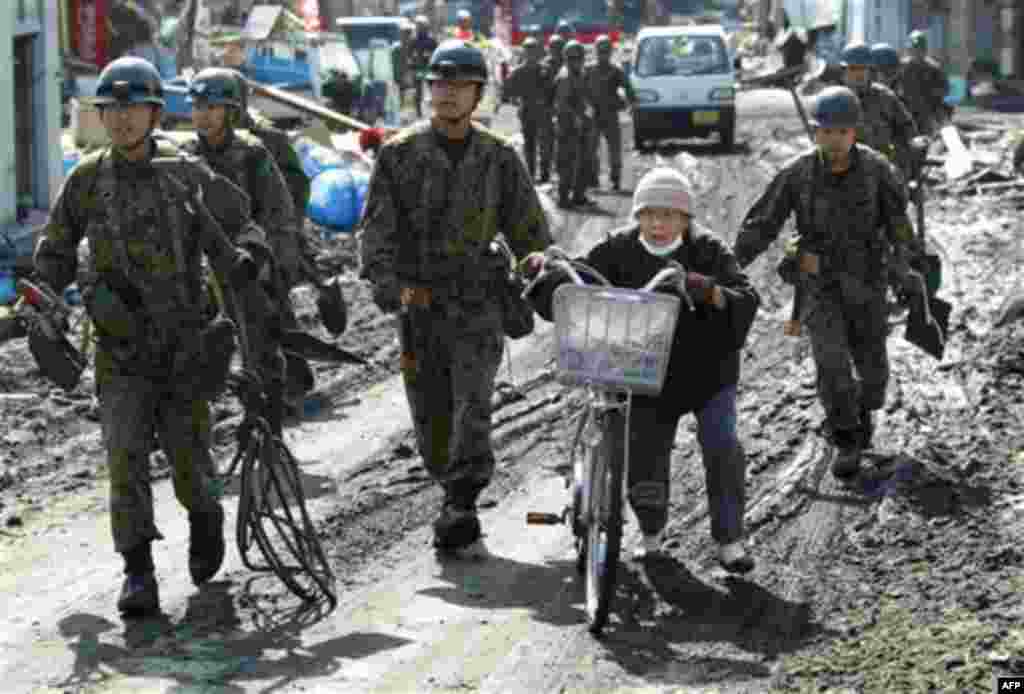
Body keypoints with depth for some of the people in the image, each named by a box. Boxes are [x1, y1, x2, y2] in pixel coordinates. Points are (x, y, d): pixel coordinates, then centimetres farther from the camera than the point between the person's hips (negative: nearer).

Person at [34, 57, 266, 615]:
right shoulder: (87, 181, 3)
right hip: (121, 345, 1)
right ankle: (138, 572, -7)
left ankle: (204, 517, 35)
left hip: (184, 343, -1)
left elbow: (243, 223, 6)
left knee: (188, 458, 2)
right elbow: (55, 250, 16)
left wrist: (244, 260, -14)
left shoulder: (188, 175, -2)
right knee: (125, 456, -11)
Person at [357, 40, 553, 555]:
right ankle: (459, 504, 22)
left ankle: (459, 510, -22)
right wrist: (389, 283, -17)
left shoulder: (498, 159, 7)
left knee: (473, 402, -18)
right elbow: (376, 227, -3)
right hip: (419, 302, 1)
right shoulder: (400, 153, 2)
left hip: (477, 302, -1)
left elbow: (530, 230, 12)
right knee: (430, 415, 5)